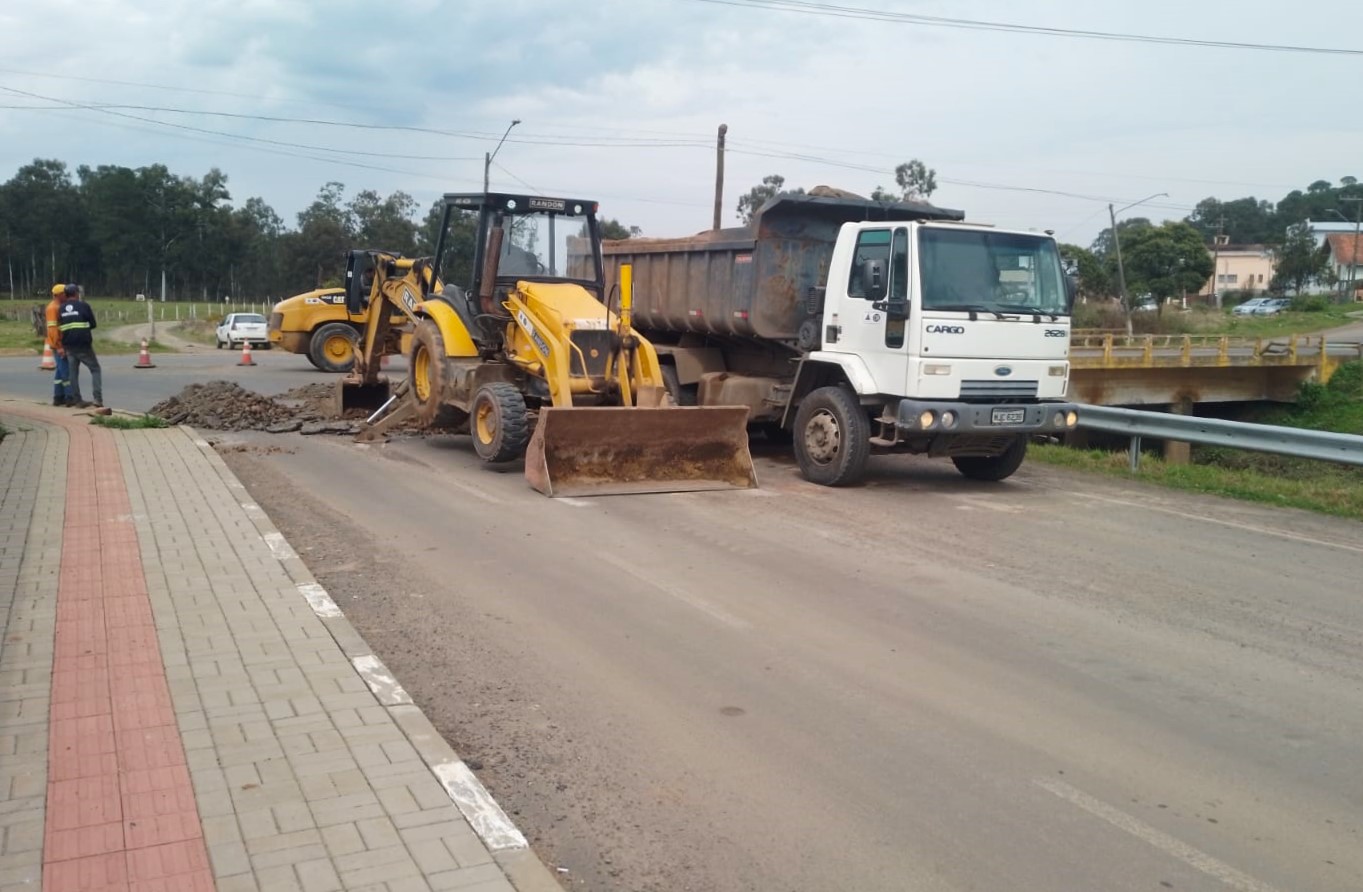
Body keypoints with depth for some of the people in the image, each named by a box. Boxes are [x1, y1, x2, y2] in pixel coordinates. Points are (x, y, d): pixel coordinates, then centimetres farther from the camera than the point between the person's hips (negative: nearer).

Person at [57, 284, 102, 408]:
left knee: (73, 372, 10)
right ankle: (98, 399, -7)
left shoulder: (61, 309, 7)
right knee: (95, 369, 4)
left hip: (69, 345, 4)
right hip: (83, 344, -4)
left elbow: (59, 326, 10)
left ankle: (77, 400, 11)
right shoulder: (84, 306, -6)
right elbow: (93, 324, 0)